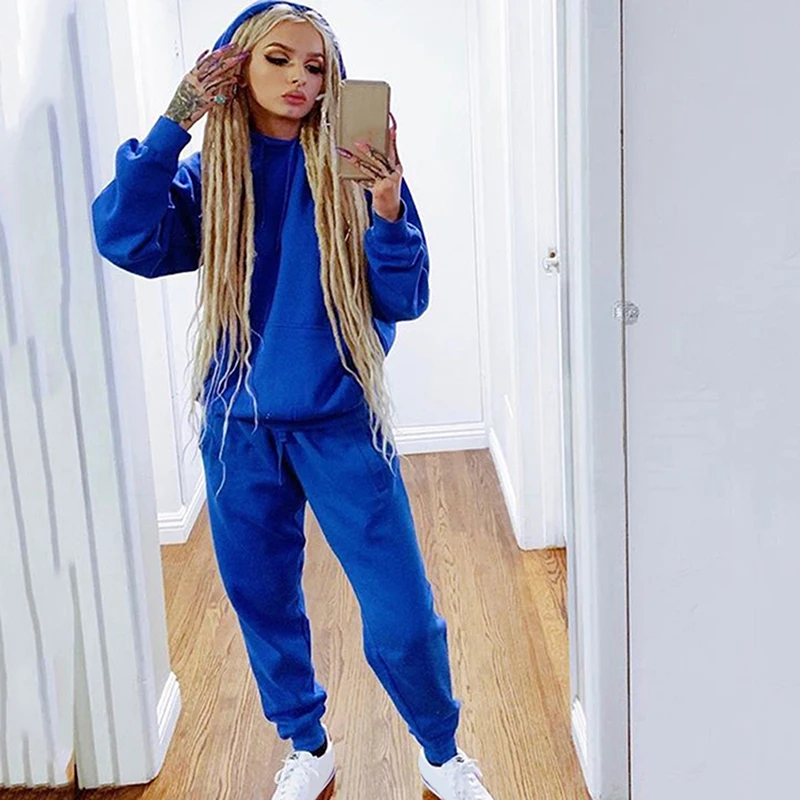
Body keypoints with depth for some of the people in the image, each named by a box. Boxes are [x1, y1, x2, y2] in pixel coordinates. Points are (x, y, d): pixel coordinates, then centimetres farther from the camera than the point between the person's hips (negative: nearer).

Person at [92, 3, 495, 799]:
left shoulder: (351, 166, -3)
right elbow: (124, 240, -15)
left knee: (402, 617, -2)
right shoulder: (207, 174, 1)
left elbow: (403, 300, -8)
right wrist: (173, 124, -19)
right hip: (240, 428, 2)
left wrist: (389, 210, -25)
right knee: (263, 602, 14)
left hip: (341, 421, -2)